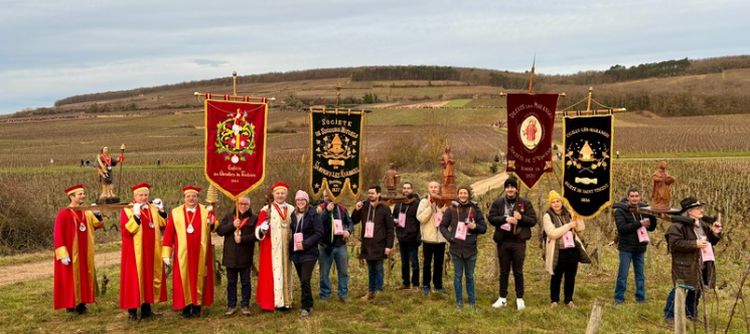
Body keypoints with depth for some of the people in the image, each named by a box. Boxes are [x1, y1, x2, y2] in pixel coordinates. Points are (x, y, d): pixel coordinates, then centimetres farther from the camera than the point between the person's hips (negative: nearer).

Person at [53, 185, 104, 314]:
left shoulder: (86, 212, 7)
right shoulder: (63, 214, -12)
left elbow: (98, 225, 16)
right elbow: (57, 235, -15)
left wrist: (97, 215, -5)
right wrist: (63, 253, -21)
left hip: (85, 253, 7)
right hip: (71, 253, -6)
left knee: (84, 276, 10)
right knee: (71, 278, 0)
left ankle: (81, 303, 19)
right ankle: (71, 305, 8)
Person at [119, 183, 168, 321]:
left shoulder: (153, 208, 10)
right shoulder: (127, 210, -6)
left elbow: (163, 225, 7)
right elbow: (125, 231, -18)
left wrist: (161, 211, -5)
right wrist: (136, 215, -27)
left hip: (151, 251, 5)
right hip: (135, 252, -5)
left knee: (150, 277, 8)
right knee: (134, 279, -3)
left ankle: (146, 307, 17)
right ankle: (132, 311, 2)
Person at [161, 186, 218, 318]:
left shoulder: (206, 211, 5)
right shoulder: (176, 213, 2)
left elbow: (215, 226, -5)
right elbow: (168, 234, 0)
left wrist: (212, 224, -30)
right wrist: (166, 254, -4)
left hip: (200, 254, 1)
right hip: (183, 255, 0)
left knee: (199, 277, 6)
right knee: (184, 279, 2)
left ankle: (197, 306, 14)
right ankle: (185, 307, 10)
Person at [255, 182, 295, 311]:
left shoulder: (291, 210, 9)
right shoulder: (266, 210, -3)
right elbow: (258, 229, -10)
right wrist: (262, 228, -31)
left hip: (286, 248, 4)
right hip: (271, 249, -4)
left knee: (286, 273, 8)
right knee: (272, 273, -4)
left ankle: (285, 301, 14)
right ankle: (270, 302, 0)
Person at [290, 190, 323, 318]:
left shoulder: (313, 214, -8)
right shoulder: (293, 215, 8)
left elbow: (319, 233, -13)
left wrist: (305, 244, -18)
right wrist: (292, 243, 1)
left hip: (309, 252, -5)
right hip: (296, 253, 5)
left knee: (305, 280, -11)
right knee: (303, 281, 11)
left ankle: (306, 307, 0)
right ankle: (308, 305, 24)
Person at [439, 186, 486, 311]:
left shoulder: (475, 209, 1)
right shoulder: (451, 209, 0)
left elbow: (484, 228, 5)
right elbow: (443, 226, 7)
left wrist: (475, 226, -14)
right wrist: (449, 236, -8)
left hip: (470, 249, 0)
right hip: (456, 248, 0)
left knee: (470, 276, 10)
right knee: (458, 276, 7)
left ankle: (472, 302, 20)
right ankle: (459, 302, 17)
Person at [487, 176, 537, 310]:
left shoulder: (525, 203, 2)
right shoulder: (498, 203, 3)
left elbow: (533, 220, 0)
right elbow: (491, 217, -5)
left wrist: (521, 217, -17)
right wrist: (506, 219, -18)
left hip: (519, 241, -1)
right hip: (503, 241, 1)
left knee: (518, 271, 6)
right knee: (504, 271, 11)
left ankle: (520, 299, 16)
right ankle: (502, 298, 19)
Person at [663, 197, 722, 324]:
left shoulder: (703, 224, 12)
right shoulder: (678, 225, -16)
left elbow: (711, 242, 23)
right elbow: (674, 243, -24)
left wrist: (715, 233, 2)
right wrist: (694, 244, -24)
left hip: (701, 265, 8)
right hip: (685, 266, -8)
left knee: (697, 290, 16)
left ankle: (691, 313, 33)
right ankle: (670, 315, 8)